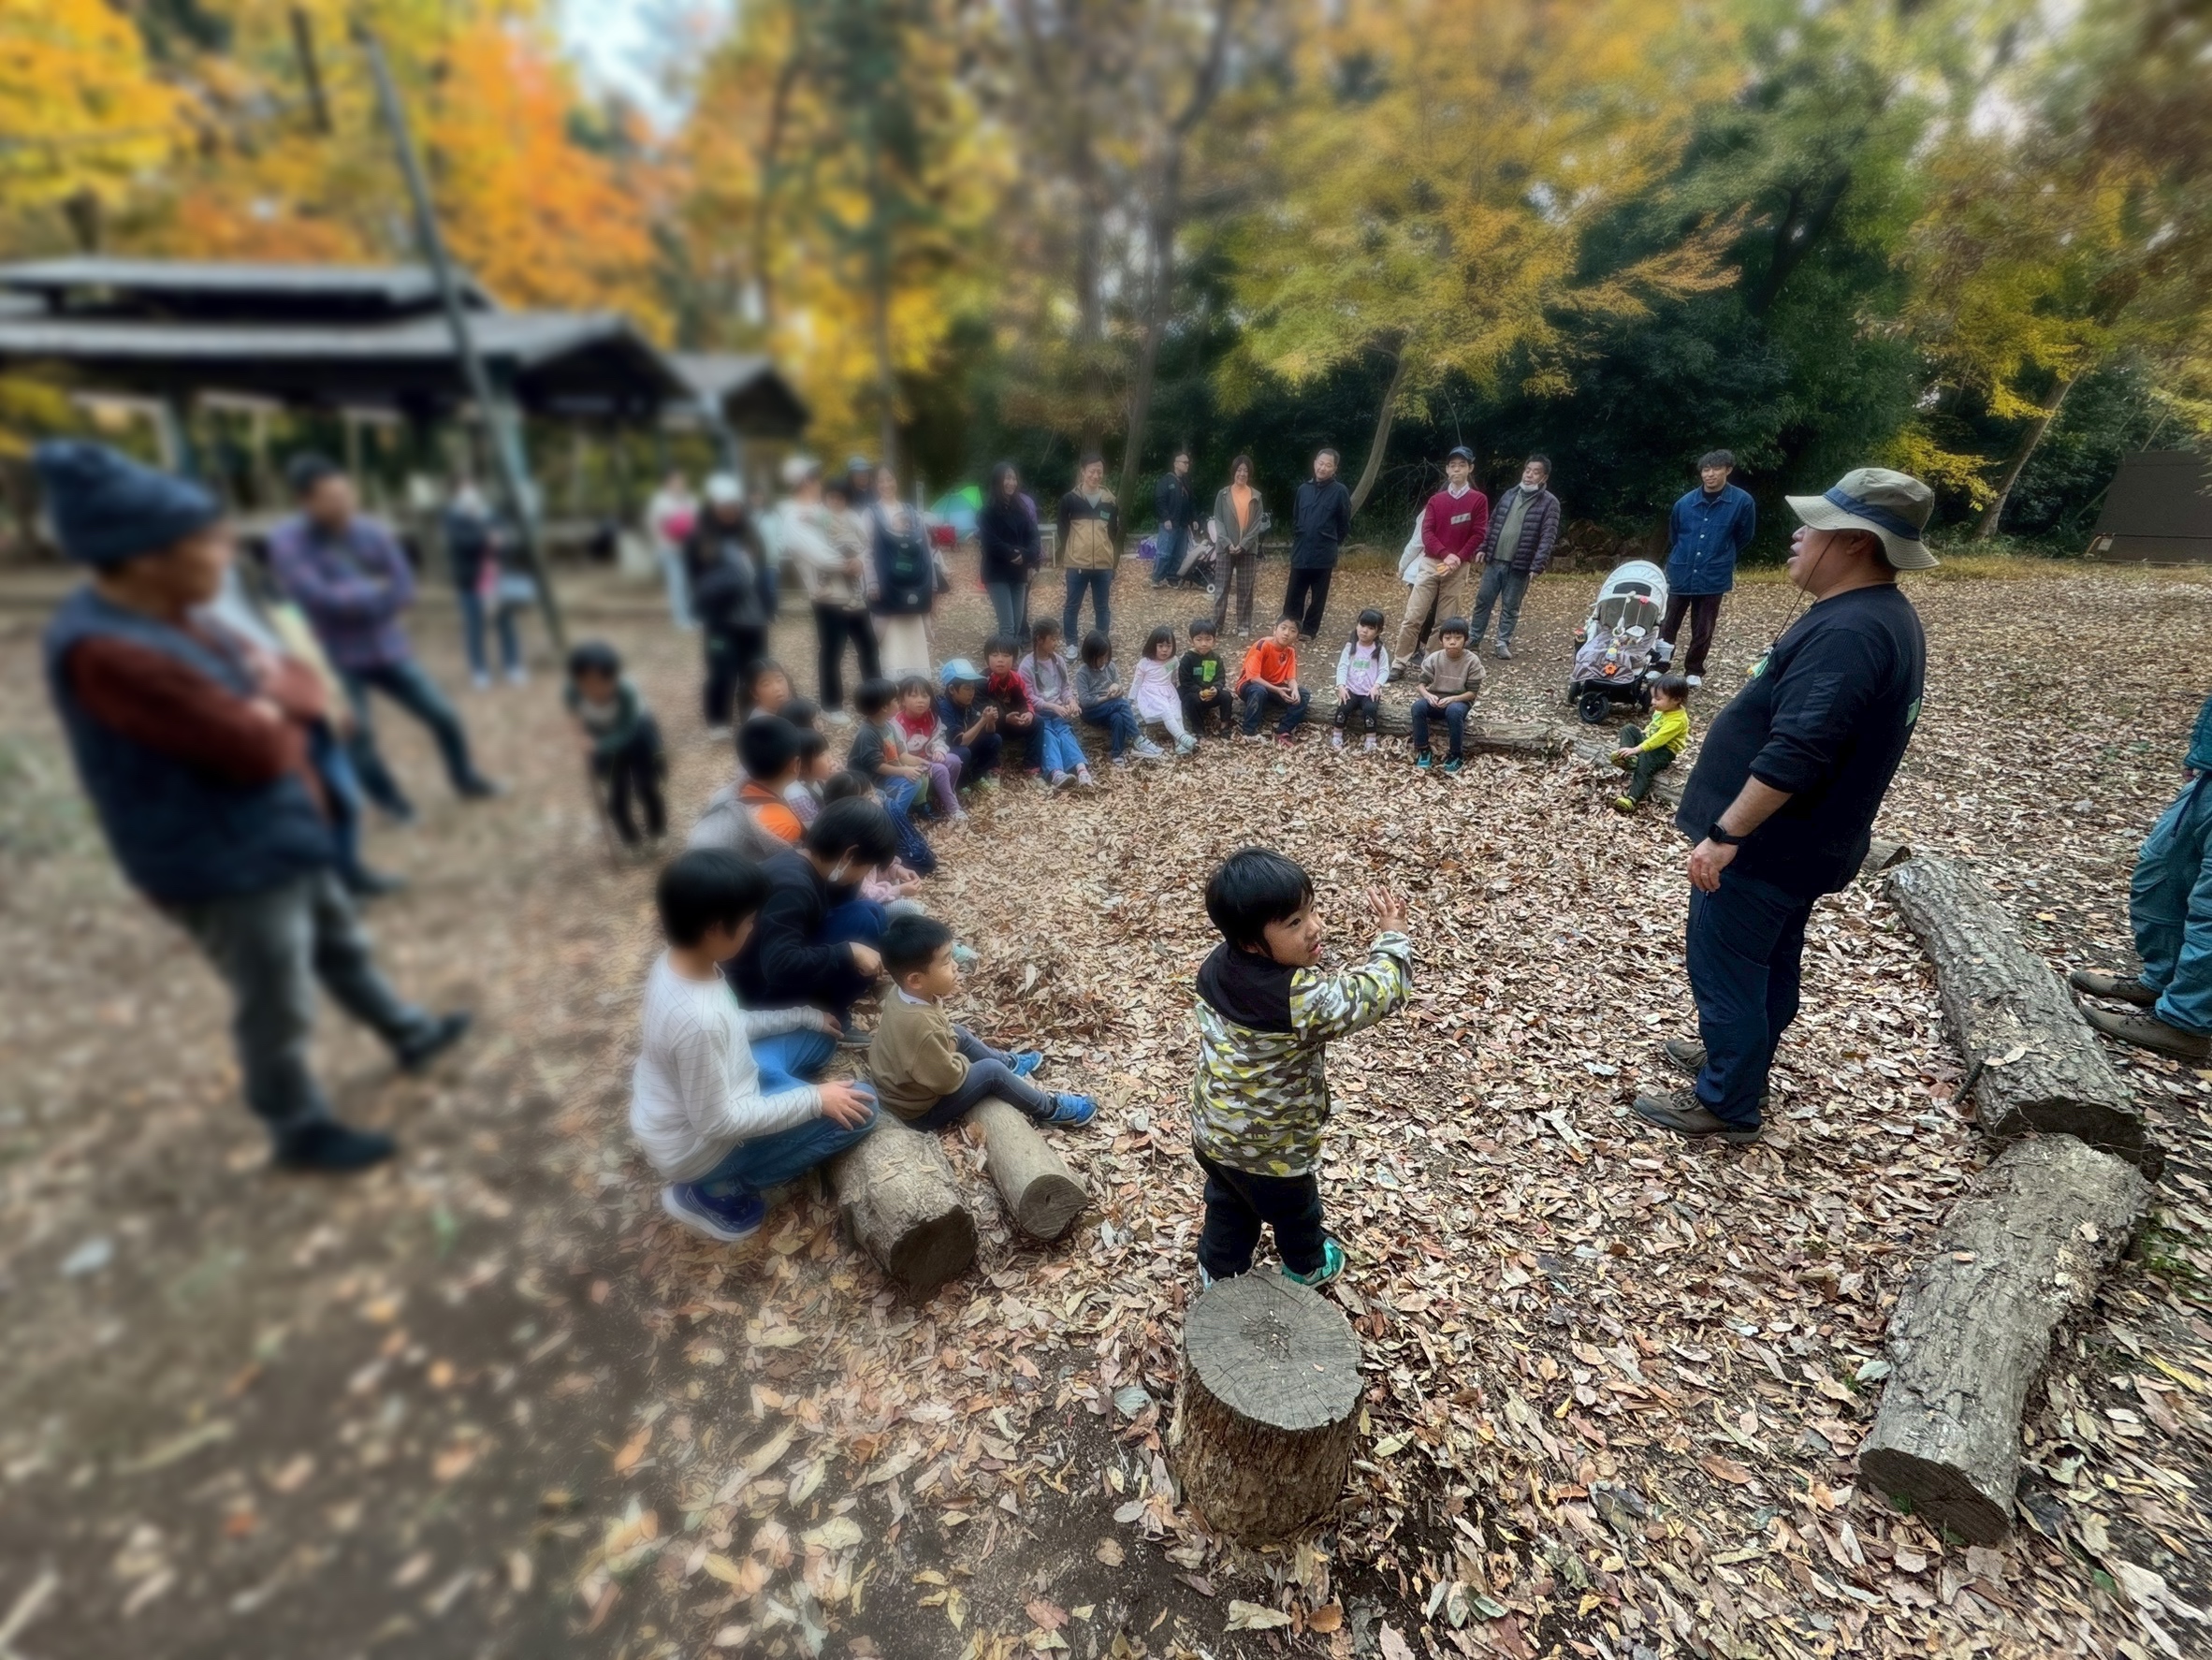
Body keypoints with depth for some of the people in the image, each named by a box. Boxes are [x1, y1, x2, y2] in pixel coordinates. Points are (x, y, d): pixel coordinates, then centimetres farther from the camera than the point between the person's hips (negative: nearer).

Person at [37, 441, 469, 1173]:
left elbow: (303, 687, 6)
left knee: (343, 945, 26)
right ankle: (302, 1131, 27)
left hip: (282, 837, 9)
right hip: (227, 866, -9)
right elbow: (257, 751, -28)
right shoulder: (106, 651, -27)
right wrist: (278, 706, -7)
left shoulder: (173, 617, 3)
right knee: (278, 1011, 7)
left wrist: (275, 701, -16)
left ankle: (410, 1036, 47)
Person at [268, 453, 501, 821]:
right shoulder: (286, 542, -13)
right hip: (336, 661, -3)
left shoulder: (372, 532, -2)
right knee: (356, 739, -8)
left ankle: (466, 781, 27)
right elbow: (320, 598, -20)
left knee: (445, 718, 4)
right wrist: (375, 590, -9)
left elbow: (404, 589, -4)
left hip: (388, 649, 3)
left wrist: (355, 600, -14)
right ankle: (393, 804, 14)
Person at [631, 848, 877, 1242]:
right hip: (697, 1145, -8)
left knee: (818, 1038, 16)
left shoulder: (678, 960, -9)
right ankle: (713, 1190, 1)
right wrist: (814, 1099, -20)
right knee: (859, 1110, -13)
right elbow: (716, 1122, -27)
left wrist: (805, 1016, 6)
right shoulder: (695, 1019, -37)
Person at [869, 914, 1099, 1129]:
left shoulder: (902, 993, -12)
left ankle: (1010, 1063, 41)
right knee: (992, 1071, -12)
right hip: (923, 1110, -9)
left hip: (907, 1081, 9)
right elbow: (948, 1079, -26)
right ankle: (1049, 1108, 9)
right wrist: (962, 1060, -7)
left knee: (959, 1034, 18)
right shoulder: (921, 1026, -39)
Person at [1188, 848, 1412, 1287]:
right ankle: (1307, 1268, 57)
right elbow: (1376, 995, -26)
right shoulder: (1300, 1000, -38)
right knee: (1295, 1213, 29)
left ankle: (1218, 1272, 54)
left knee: (1227, 1207, 31)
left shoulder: (1218, 964, -16)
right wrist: (1393, 936, -12)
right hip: (1270, 1147, -5)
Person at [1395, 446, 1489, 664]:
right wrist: (1445, 554, -15)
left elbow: (1478, 534, -1)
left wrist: (1459, 558, -15)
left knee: (1446, 620, 1)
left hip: (1459, 568, -1)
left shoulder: (1479, 500, 4)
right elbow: (1427, 532, 0)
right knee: (1413, 615, -7)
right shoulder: (1436, 500, 10)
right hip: (1430, 563, 1)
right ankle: (1401, 662, -3)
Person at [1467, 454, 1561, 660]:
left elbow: (1548, 537, -12)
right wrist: (1483, 548, 4)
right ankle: (1474, 638, 20)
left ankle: (1503, 642, 15)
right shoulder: (1509, 495, 9)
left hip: (1519, 565, -4)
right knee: (1483, 600, 9)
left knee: (1510, 607, 5)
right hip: (1494, 560, 4)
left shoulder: (1549, 502, -5)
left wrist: (1537, 566, -20)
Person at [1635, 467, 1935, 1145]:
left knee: (1724, 969, 3)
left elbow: (1795, 752, -32)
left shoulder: (1848, 630, -25)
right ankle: (1737, 1060, 40)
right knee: (1767, 964, 23)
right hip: (1801, 841, 10)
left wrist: (1725, 834, -29)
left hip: (1766, 843, -10)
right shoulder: (1879, 615, 10)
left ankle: (1726, 1106, 17)